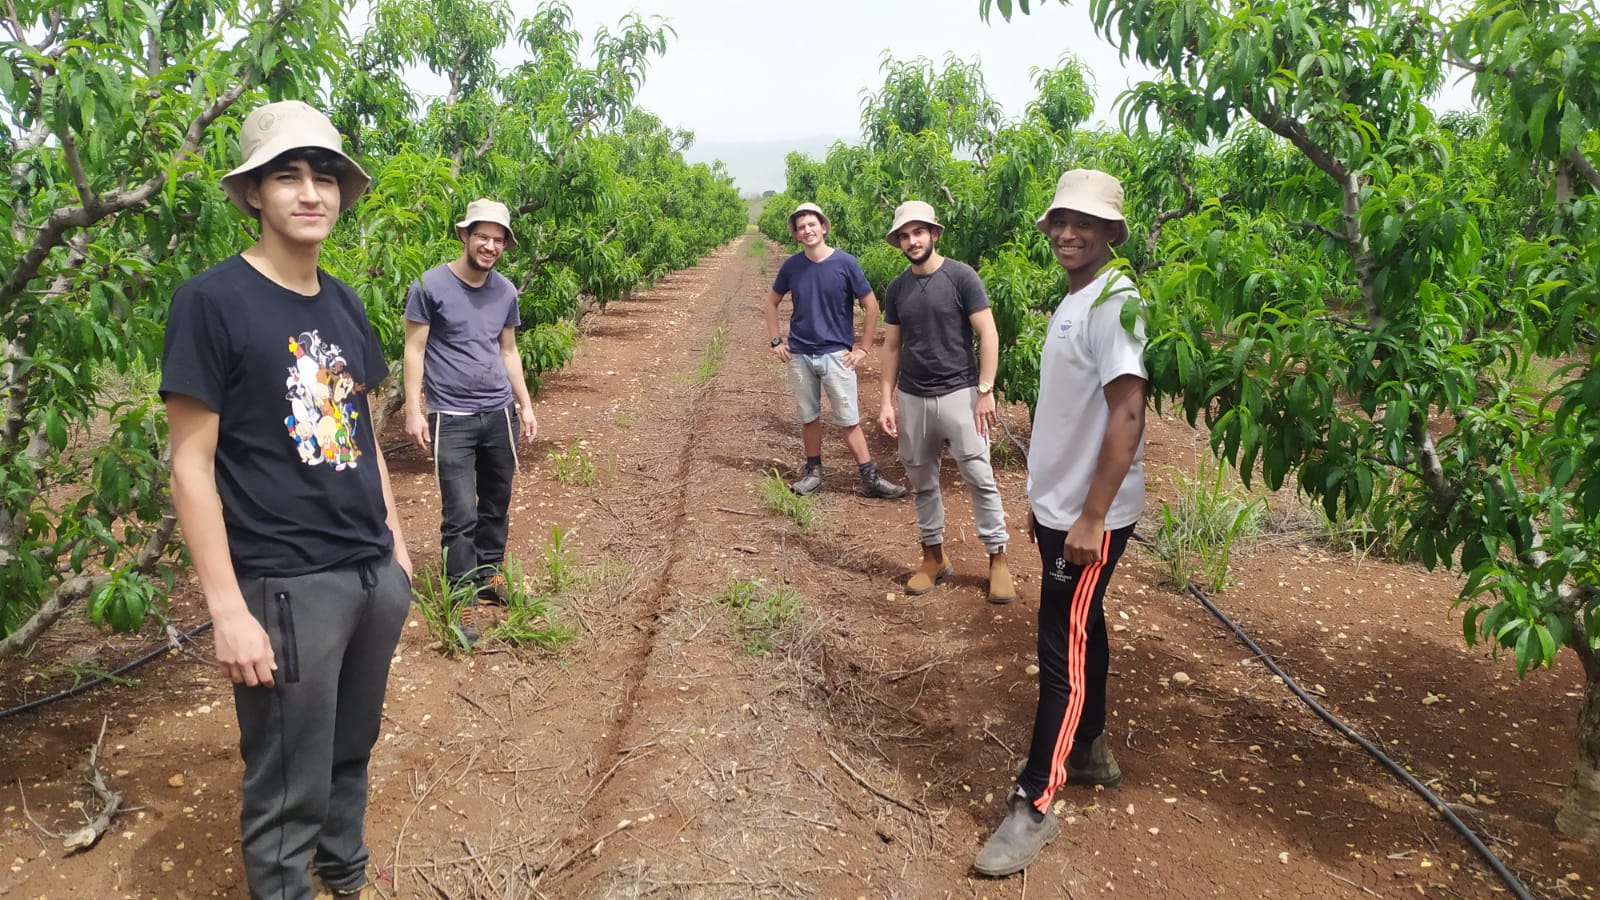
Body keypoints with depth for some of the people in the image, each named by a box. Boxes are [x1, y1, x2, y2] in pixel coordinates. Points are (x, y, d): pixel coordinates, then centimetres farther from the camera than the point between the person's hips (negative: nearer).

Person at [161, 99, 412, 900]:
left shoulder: (343, 302, 8)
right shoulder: (211, 300, -11)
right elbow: (191, 465, -13)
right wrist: (227, 608, -16)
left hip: (374, 574, 6)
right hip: (287, 587, -6)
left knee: (351, 752, 21)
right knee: (288, 788, 6)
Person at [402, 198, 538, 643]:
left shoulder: (505, 291, 8)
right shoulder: (430, 285, -6)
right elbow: (414, 350, -5)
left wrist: (525, 405, 15)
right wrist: (413, 410, -10)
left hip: (500, 414, 5)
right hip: (451, 418, -5)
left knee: (496, 505, 13)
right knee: (461, 515, -6)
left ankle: (489, 576, 31)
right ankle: (463, 599, 7)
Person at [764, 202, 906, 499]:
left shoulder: (845, 263, -9)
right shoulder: (791, 266, 0)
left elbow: (872, 306, -4)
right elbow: (772, 301, 15)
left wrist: (863, 348, -6)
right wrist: (776, 341, 7)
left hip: (837, 355, -3)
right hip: (799, 355, 3)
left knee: (849, 420, -2)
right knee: (808, 417, 11)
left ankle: (870, 478, 3)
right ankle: (813, 471, 26)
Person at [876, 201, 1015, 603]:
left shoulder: (961, 276, -7)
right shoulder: (896, 289, 7)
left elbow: (988, 335, -8)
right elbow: (892, 347, 11)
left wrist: (985, 392, -13)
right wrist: (887, 400, 5)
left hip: (958, 393, -4)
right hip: (911, 398, 5)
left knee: (979, 477, -3)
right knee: (922, 481, 11)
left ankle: (998, 559, 7)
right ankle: (933, 555, 24)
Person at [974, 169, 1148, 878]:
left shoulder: (1114, 300, -17)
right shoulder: (1071, 301, 11)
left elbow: (1126, 416, -23)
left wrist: (1091, 519, -23)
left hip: (1090, 518, -9)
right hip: (1059, 506, 9)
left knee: (1063, 651, -3)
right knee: (1081, 631, 20)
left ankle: (1035, 805, 6)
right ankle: (1088, 750, 37)